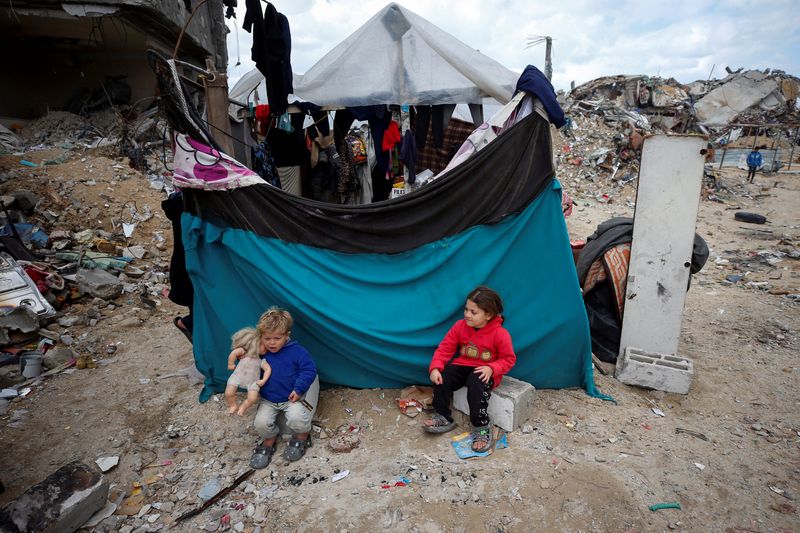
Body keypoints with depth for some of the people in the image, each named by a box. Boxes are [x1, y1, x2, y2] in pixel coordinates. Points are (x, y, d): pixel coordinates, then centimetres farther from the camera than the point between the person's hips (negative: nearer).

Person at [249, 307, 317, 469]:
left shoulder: (297, 351, -13)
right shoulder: (260, 352, -2)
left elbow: (309, 370, -10)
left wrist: (298, 389, -17)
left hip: (291, 398, -3)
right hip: (268, 400, 3)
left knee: (296, 418, -27)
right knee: (261, 422, -18)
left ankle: (301, 438, 8)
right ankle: (269, 441, 17)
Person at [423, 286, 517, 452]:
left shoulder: (500, 334, -16)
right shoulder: (460, 326, -5)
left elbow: (509, 359, -9)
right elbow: (444, 348, -5)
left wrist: (491, 368, -27)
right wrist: (435, 368, -20)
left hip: (484, 372, -4)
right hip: (462, 366, 5)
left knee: (476, 383, -35)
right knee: (442, 377, -20)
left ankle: (481, 428, -18)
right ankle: (443, 417, 1)